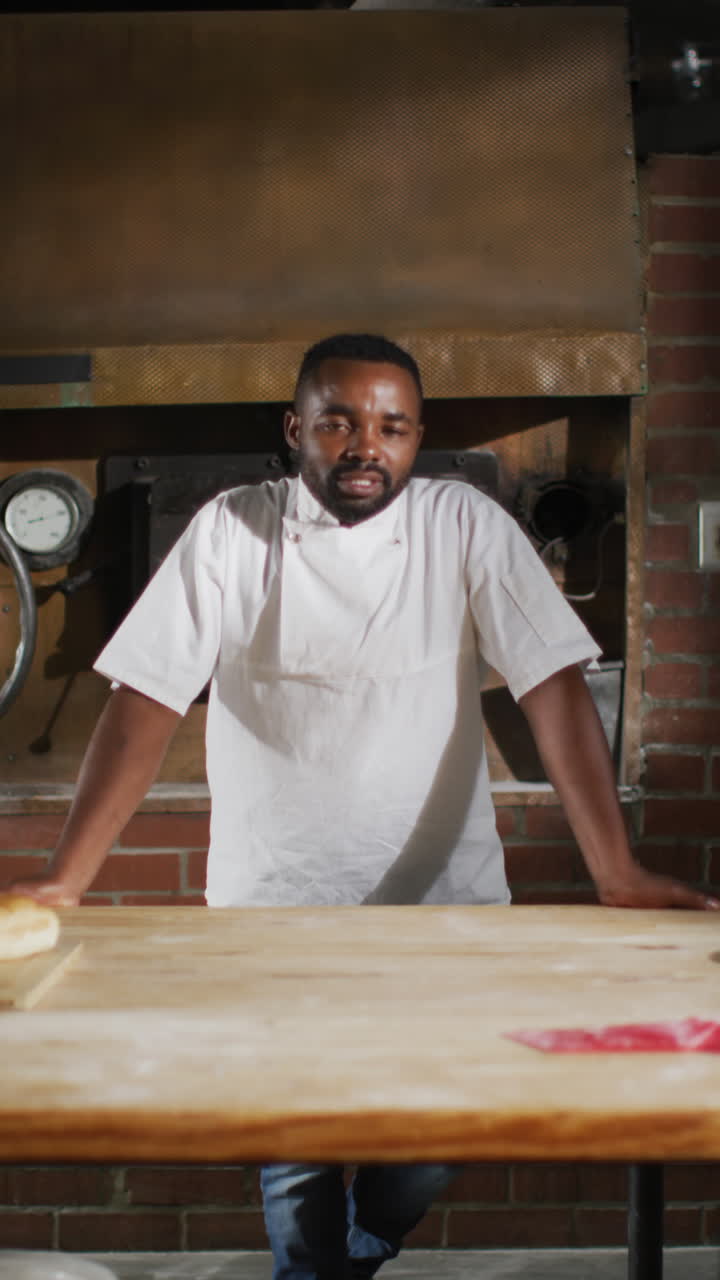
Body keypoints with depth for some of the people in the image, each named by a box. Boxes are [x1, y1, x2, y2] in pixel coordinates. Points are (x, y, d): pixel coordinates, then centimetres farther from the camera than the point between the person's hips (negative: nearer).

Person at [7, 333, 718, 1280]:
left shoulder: (466, 526, -4)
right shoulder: (230, 532, -4)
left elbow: (555, 688, -11)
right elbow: (147, 701, -8)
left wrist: (618, 875, -21)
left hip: (440, 902, 1)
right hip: (270, 907, 0)